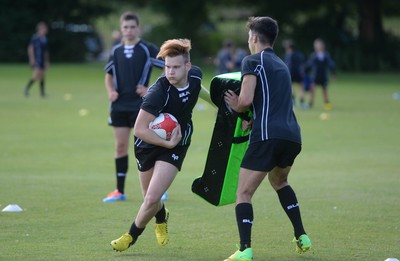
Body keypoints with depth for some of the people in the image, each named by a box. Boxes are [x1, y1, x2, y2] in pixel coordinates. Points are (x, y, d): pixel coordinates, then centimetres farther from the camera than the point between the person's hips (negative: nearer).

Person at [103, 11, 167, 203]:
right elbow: (109, 75, 22)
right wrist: (110, 91, 2)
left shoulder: (148, 49, -6)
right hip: (119, 106, 5)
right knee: (120, 146, 6)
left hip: (141, 106, -5)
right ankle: (120, 191, 12)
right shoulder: (116, 51, 9)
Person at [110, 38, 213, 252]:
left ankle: (132, 236, 15)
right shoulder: (159, 92, -32)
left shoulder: (195, 75, -15)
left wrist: (216, 102, 25)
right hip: (149, 144, -2)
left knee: (152, 199, -12)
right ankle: (161, 218, 55)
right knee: (149, 198, 18)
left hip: (175, 145, 2)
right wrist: (167, 143, -31)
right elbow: (139, 129, -31)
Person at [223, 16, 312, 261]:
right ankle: (302, 237, 28)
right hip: (293, 136, 8)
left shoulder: (253, 61, 0)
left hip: (267, 135, -7)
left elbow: (246, 100, -11)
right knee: (279, 181, 33)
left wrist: (237, 106, 10)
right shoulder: (282, 65, 24)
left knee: (244, 194, -3)